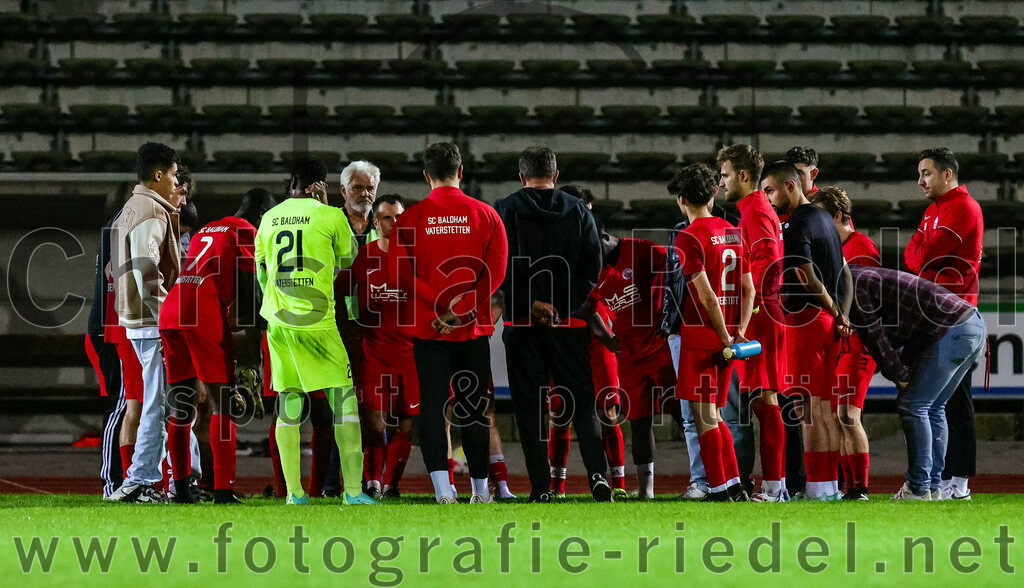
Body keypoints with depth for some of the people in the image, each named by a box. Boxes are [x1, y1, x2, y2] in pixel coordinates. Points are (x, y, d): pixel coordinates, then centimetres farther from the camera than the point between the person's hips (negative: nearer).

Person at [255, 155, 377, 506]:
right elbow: (347, 259, 8)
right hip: (317, 322, -4)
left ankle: (294, 493, 5)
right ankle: (353, 490, -2)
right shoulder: (329, 216, -5)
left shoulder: (269, 218, 9)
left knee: (288, 405, 8)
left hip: (278, 321, 4)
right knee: (344, 400, 3)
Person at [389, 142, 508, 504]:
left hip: (427, 329, -1)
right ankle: (480, 490, 17)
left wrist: (442, 306, -10)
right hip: (474, 330, 1)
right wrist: (461, 310, -9)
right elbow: (495, 271, -7)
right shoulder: (485, 215, 1)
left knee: (432, 406, -1)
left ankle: (443, 488, -14)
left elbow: (401, 273, -9)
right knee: (473, 407, 10)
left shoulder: (410, 218, -1)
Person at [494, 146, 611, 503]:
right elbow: (593, 266, 1)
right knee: (581, 401, 6)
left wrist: (531, 303, -8)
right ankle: (597, 472, -12)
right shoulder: (578, 211, 8)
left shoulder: (505, 210, 1)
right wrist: (565, 306, -1)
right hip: (571, 322, 2)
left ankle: (541, 487, -2)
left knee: (530, 406, 2)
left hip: (523, 322, -2)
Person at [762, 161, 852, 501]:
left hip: (805, 319, -9)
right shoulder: (824, 219, 17)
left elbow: (808, 278, -16)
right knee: (825, 406, 11)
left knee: (808, 406, -8)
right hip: (828, 320, 9)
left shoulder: (795, 225, -14)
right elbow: (845, 273, 18)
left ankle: (817, 487, -10)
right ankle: (831, 483, 12)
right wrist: (841, 314, 10)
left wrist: (835, 313, -3)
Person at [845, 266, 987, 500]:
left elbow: (873, 336, -5)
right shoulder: (865, 277, 25)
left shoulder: (853, 284, -5)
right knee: (933, 408, 16)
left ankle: (919, 489, -2)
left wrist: (899, 375, 4)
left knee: (913, 406, -4)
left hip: (953, 331, -10)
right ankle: (934, 485, 17)